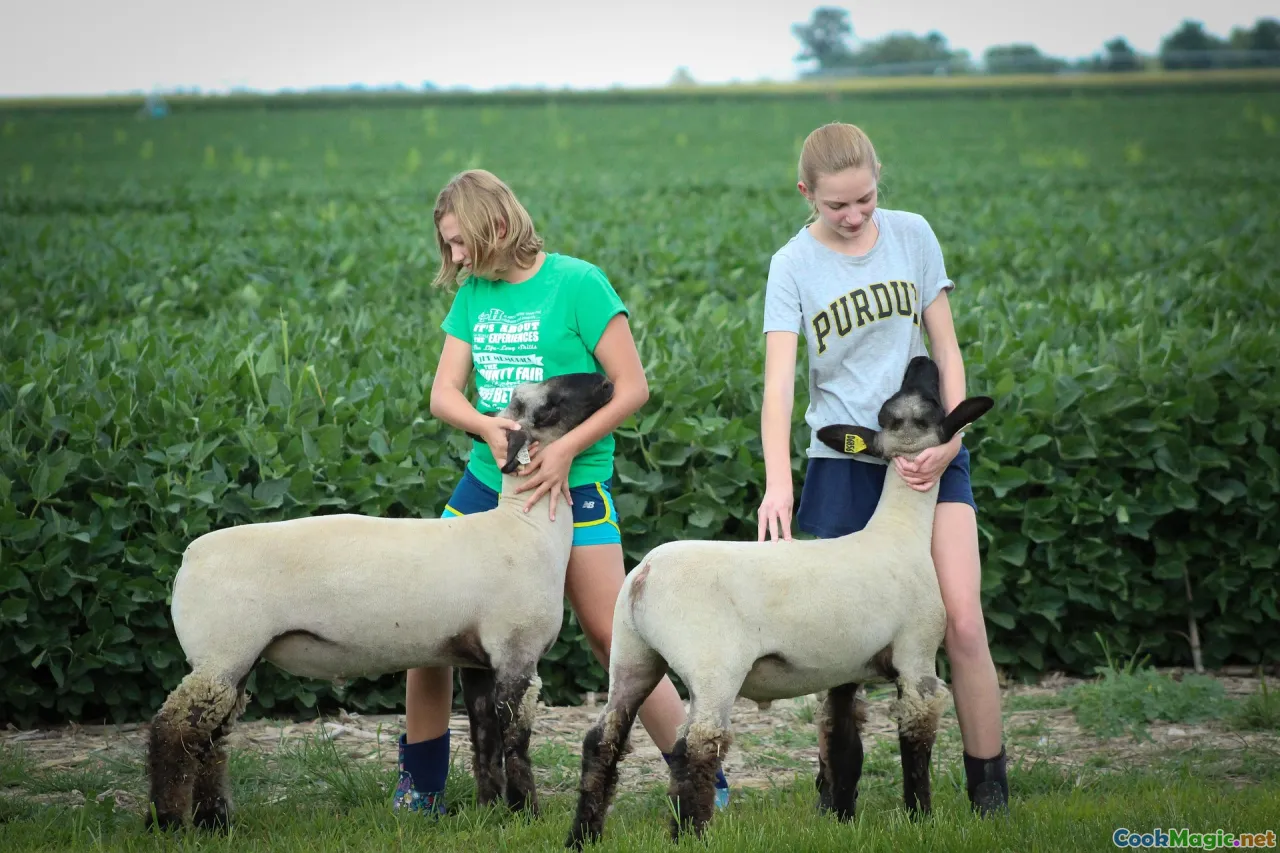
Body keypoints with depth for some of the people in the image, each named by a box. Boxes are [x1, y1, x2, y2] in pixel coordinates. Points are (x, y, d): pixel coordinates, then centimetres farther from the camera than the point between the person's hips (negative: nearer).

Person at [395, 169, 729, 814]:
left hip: (570, 487, -6)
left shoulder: (577, 283, -10)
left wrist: (567, 447, -23)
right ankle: (419, 781, 19)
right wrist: (487, 426, -18)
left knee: (612, 635, -7)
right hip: (488, 482, 6)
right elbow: (443, 392, 4)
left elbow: (632, 387, -12)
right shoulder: (473, 294, 8)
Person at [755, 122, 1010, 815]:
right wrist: (778, 483, -27)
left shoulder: (912, 235, 3)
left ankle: (990, 792, -1)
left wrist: (951, 437, -10)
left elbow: (945, 349, 6)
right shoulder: (794, 265, -3)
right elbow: (779, 381, -13)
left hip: (928, 453, 1)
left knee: (963, 623, -10)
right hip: (844, 463, -1)